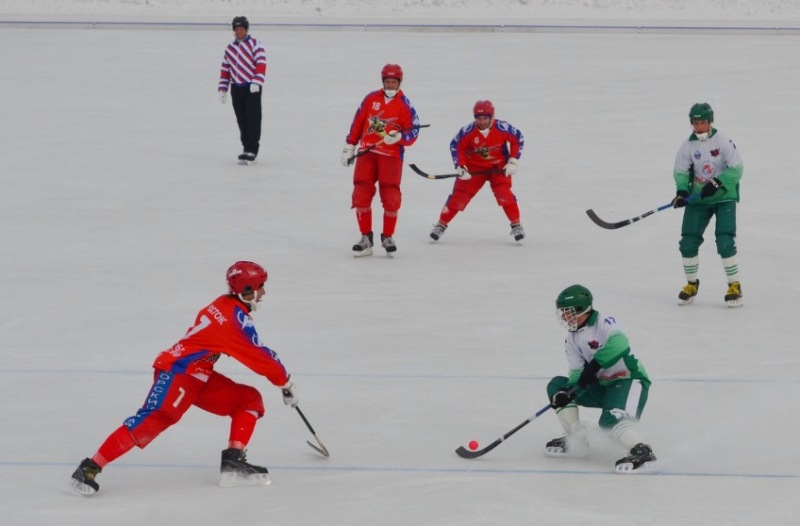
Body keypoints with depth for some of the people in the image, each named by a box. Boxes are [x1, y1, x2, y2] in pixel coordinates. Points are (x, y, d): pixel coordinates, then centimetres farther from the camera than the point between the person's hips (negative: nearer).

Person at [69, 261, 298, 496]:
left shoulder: (224, 306, 16)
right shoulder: (236, 317, -13)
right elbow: (259, 357, -12)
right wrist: (285, 381, -1)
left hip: (199, 376, 10)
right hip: (177, 372, -10)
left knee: (249, 400, 8)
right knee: (154, 419, -24)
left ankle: (233, 461, 0)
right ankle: (90, 468, -24)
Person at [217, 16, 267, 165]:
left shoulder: (255, 45, -2)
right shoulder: (230, 49, 16)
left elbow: (261, 64, -10)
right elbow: (225, 69, 20)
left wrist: (256, 82, -20)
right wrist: (222, 89, 14)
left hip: (252, 89, -6)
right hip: (236, 89, 6)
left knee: (253, 119, -7)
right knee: (241, 120, 6)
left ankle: (251, 151, -8)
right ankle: (246, 147, 13)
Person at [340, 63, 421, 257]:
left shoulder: (405, 105, -1)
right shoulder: (371, 99, 8)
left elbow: (413, 132, -3)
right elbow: (358, 123, 14)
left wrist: (399, 137, -23)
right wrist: (349, 146, 14)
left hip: (391, 155, -2)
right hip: (366, 152, 2)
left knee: (391, 198, -9)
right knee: (361, 195, -5)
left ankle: (388, 237, 10)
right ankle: (366, 238, 7)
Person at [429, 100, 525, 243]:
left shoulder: (502, 128, -22)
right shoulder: (468, 131, -20)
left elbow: (518, 139, -6)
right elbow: (456, 146, -6)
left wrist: (513, 161, -9)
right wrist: (460, 166, -15)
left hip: (498, 167, -1)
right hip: (474, 168, 1)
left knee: (504, 193, -21)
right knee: (459, 196, -4)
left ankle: (516, 225, -5)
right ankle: (442, 224, 11)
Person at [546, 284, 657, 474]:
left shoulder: (604, 323, -13)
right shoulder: (572, 339, 9)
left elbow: (618, 344, -34)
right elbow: (577, 374, 2)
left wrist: (594, 365, -39)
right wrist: (568, 393, -18)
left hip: (629, 380, -9)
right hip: (602, 385, 9)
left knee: (611, 419, -34)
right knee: (557, 385, 5)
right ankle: (575, 439, 3)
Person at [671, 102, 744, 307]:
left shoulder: (722, 141, -12)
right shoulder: (688, 146, -1)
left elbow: (736, 168, -12)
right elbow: (681, 171, 7)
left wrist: (717, 184, -22)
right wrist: (682, 191, -11)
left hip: (724, 196, -4)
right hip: (698, 198, 4)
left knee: (725, 241, -15)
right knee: (688, 242, -1)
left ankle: (734, 286, -2)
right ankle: (691, 284, 19)